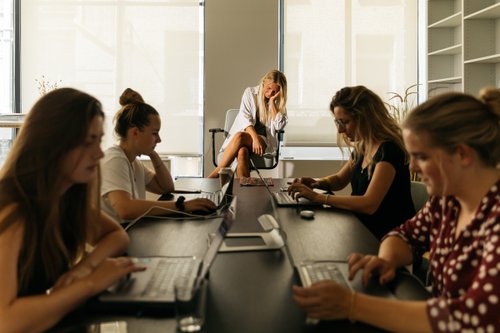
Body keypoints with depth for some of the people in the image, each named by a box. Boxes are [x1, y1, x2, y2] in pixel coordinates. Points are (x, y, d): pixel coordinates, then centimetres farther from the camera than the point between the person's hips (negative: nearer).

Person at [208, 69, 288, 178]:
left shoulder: (279, 102, 9)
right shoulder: (250, 92, 5)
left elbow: (279, 126, -4)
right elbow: (245, 118, -7)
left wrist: (272, 102, -8)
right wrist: (255, 138, -24)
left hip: (264, 140, 0)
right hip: (245, 134, 0)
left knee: (239, 136, -35)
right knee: (242, 152, -39)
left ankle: (216, 174, -33)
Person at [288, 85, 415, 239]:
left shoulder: (388, 149, -20)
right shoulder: (362, 147, 5)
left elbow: (369, 204, -28)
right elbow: (339, 180, 20)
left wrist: (317, 197, -24)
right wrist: (317, 183, -2)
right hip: (364, 229, 7)